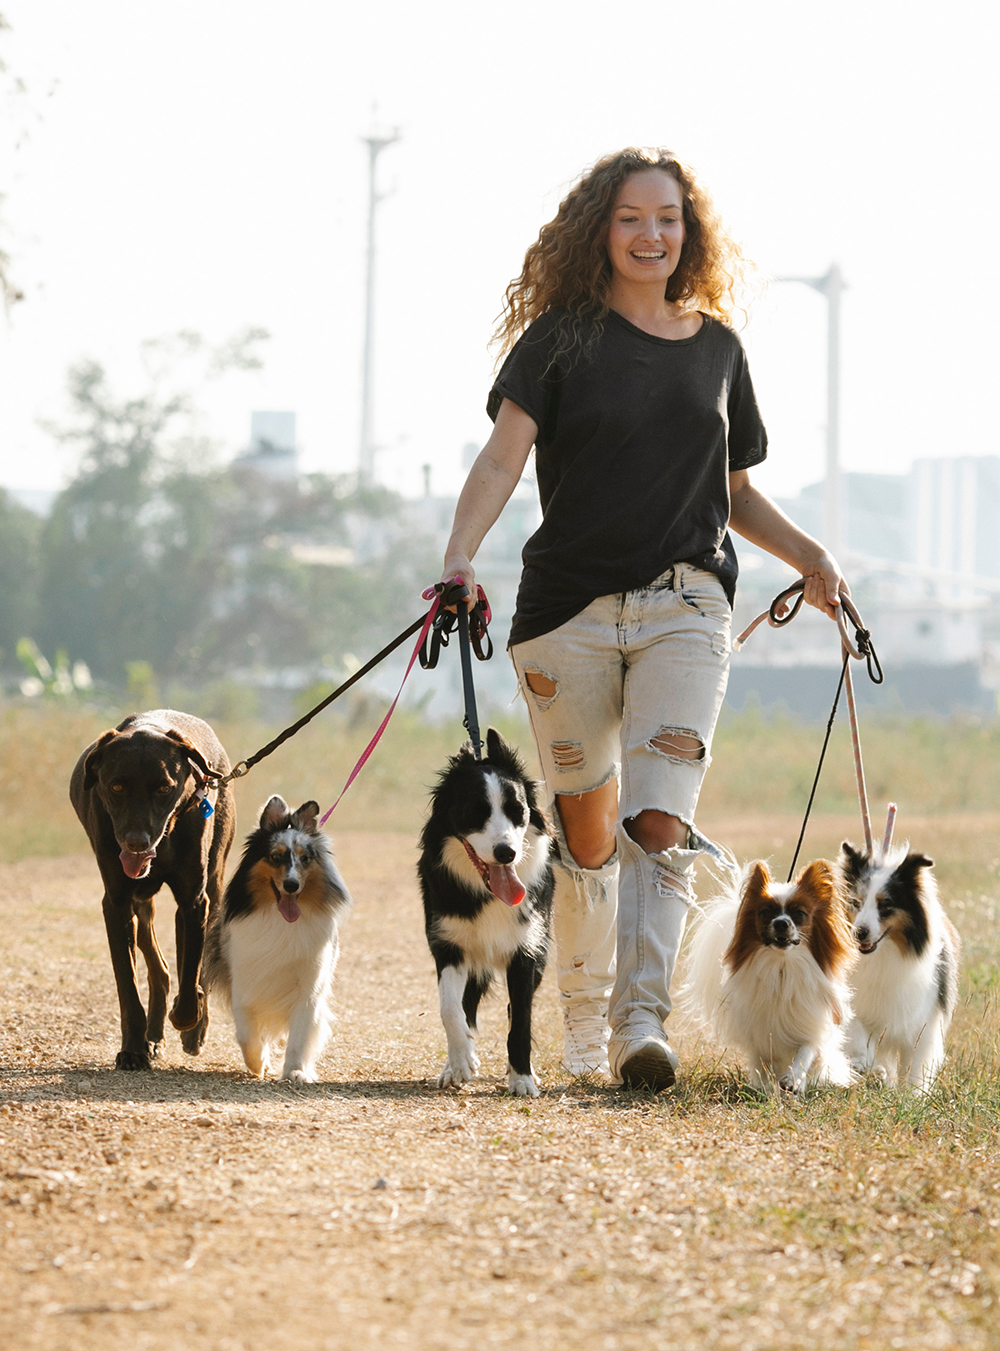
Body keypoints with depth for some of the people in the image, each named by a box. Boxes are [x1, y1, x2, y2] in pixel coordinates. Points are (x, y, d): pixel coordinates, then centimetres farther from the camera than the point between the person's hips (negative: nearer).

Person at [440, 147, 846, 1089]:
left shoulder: (716, 347, 13)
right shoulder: (562, 337, 2)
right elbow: (502, 457, -9)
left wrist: (807, 555, 8)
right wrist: (460, 558, -24)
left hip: (684, 609, 1)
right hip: (568, 611, -1)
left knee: (659, 823, -16)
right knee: (586, 830, 8)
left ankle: (641, 1023, -22)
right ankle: (582, 1018, 26)